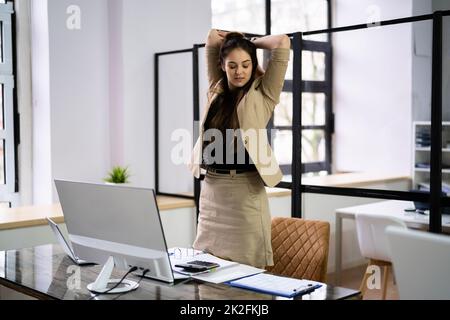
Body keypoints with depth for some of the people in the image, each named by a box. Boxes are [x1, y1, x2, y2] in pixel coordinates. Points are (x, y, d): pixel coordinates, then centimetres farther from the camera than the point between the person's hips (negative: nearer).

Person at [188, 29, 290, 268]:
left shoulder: (262, 95, 0)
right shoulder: (217, 91, 13)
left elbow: (283, 43, -5)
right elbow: (212, 38, 22)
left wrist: (251, 43, 8)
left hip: (244, 189, -5)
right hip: (210, 188, 5)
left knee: (247, 267, 0)